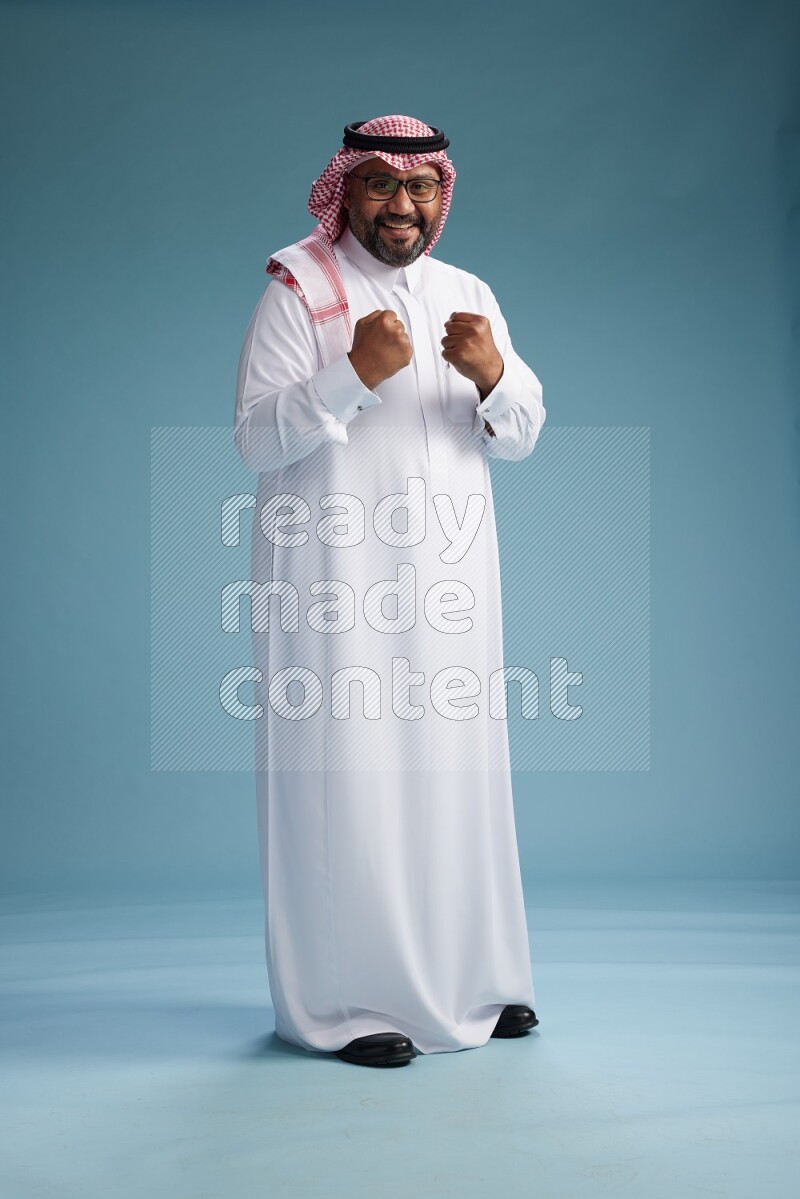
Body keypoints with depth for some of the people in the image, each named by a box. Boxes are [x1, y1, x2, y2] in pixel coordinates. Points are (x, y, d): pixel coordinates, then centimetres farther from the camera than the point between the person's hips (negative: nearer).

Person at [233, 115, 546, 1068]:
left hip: (449, 573, 5)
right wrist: (356, 374, -22)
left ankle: (468, 979, 23)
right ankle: (348, 1002, 7)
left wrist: (492, 376, -12)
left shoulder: (469, 297, 14)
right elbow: (256, 439, -10)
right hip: (336, 577, -5)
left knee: (455, 768, 10)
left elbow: (521, 436, 9)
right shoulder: (296, 293, -1)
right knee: (346, 771, -4)